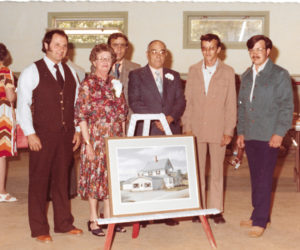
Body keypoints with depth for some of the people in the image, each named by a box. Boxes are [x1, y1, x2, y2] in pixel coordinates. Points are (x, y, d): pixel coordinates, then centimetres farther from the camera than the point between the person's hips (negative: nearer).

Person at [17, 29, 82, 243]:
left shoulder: (71, 72, 13)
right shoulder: (32, 72, -3)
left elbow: (77, 103, 17)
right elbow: (23, 105, -6)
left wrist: (77, 130, 9)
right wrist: (30, 134, -11)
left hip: (67, 135, 5)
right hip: (42, 136, -4)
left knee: (62, 180, 12)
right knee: (39, 182, 2)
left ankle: (64, 223, 23)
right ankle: (39, 229, 13)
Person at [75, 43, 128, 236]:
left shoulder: (115, 84, 10)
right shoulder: (88, 85, -6)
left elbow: (123, 113, 14)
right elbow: (81, 116, -9)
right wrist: (88, 144, -13)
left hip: (115, 139, 5)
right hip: (96, 139, -5)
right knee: (95, 176, 1)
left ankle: (109, 217, 21)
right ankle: (94, 220, 13)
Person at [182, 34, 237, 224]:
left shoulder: (228, 72, 2)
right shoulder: (193, 70, 7)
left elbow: (231, 104, 1)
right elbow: (188, 101, 7)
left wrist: (229, 131, -5)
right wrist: (187, 127, 1)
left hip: (218, 129, -2)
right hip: (197, 129, 2)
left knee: (217, 171, 6)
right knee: (197, 171, 7)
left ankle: (216, 210, 15)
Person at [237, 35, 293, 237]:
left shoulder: (279, 75, -2)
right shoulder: (246, 76, 15)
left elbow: (287, 106, -6)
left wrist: (279, 133, -13)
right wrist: (241, 132, 14)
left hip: (268, 137, -6)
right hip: (250, 136, 6)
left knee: (264, 179, -5)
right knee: (255, 177, 11)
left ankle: (260, 221, 0)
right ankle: (259, 215, 21)